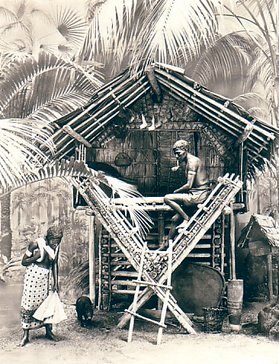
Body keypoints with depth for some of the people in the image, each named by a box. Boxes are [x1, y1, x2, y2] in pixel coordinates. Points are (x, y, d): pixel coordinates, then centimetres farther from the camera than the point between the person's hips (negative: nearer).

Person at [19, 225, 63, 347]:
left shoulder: (56, 247, -5)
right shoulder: (35, 244, -18)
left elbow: (54, 264, 6)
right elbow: (24, 262, -11)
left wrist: (56, 283, 4)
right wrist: (37, 256, -25)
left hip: (44, 278, 4)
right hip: (32, 276, -4)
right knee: (28, 304, -2)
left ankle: (48, 331, 21)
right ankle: (25, 335, 7)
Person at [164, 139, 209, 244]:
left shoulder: (192, 161, -14)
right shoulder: (184, 161, 16)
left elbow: (189, 185, -19)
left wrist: (175, 192, -4)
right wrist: (176, 168, 7)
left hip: (198, 194, -9)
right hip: (195, 194, 9)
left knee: (167, 198, -18)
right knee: (175, 219, 7)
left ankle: (186, 219, -10)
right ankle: (168, 244, 12)